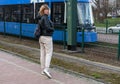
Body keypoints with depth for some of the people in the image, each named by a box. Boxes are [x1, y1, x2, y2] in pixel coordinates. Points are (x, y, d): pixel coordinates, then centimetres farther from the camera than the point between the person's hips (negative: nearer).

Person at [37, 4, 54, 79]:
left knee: (43, 53, 9)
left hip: (41, 37, 9)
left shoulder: (41, 18, 12)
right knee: (49, 53, -7)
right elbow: (48, 28, -23)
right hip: (47, 38, -9)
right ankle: (46, 69, -18)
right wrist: (53, 29, -4)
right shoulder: (45, 18, -15)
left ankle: (43, 70, 15)